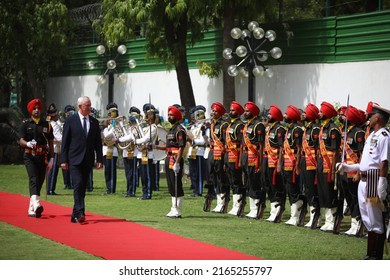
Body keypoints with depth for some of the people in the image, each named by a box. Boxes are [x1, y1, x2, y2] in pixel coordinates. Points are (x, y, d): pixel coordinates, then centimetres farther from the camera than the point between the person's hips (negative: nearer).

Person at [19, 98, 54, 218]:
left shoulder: (46, 125, 12)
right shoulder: (25, 125, 4)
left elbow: (50, 143, 13)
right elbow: (21, 141, -5)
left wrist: (51, 158, 5)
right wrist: (28, 144, -28)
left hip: (42, 157, 4)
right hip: (30, 156, -4)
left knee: (40, 181, 6)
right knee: (33, 179, -22)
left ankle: (31, 209, 18)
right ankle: (36, 203, -40)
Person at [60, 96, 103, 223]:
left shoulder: (94, 122, 11)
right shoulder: (70, 121, 0)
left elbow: (98, 142, 12)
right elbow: (65, 141, -1)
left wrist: (100, 159, 4)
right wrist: (63, 160, -6)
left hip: (88, 160, 4)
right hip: (74, 159, -4)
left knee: (82, 187, 6)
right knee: (78, 184, -16)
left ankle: (75, 215, 12)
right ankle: (80, 213, -23)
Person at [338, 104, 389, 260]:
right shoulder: (371, 136, 17)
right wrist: (348, 168, 18)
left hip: (374, 181, -10)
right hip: (363, 181, 10)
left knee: (376, 220, -4)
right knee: (367, 219, 15)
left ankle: (376, 258, 1)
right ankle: (371, 254, 24)